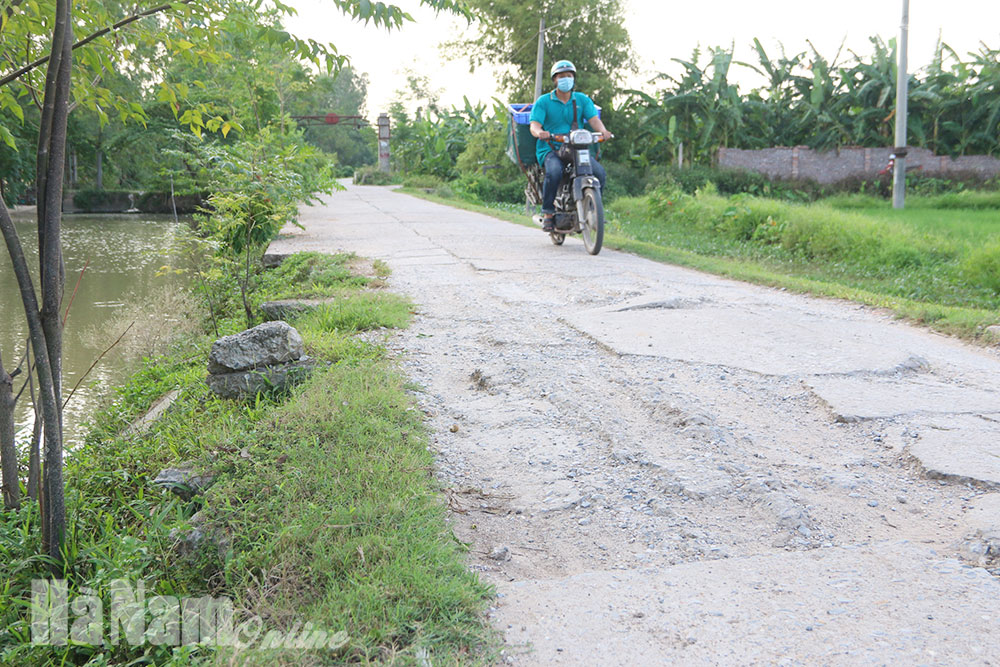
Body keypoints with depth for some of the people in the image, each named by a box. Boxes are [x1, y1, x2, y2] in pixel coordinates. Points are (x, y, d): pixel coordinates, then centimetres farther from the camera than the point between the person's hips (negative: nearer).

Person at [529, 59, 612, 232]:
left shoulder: (583, 100, 12)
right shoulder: (543, 101, 5)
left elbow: (594, 119, -2)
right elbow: (534, 125, -6)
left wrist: (603, 131, -26)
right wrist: (540, 132, -32)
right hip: (550, 149, -3)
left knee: (599, 173, -22)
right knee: (554, 171, -37)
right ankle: (547, 213, -21)